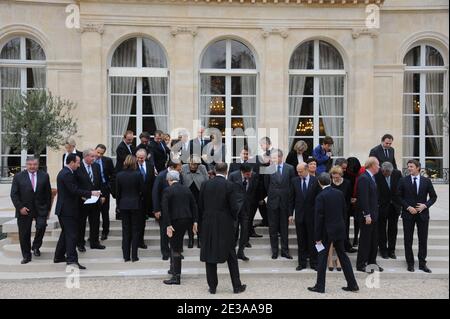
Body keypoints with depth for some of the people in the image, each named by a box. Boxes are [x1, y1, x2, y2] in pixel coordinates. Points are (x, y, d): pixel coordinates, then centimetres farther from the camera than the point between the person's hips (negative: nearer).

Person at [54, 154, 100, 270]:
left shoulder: (63, 172, 15)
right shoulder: (67, 174, -18)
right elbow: (75, 190, -24)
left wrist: (81, 196, 13)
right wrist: (90, 193, -19)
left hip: (64, 209, 11)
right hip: (68, 210, -11)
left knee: (66, 233, 19)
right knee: (72, 234, -9)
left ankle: (59, 256, 28)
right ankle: (71, 258, -10)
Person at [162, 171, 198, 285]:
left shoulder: (167, 191, -7)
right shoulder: (186, 189, 10)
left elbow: (165, 209, -15)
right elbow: (194, 206, 8)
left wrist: (168, 225, -15)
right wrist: (195, 221, 10)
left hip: (175, 221, -6)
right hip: (187, 220, 6)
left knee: (175, 248, 1)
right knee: (176, 245, 22)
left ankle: (176, 277, 4)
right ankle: (174, 269, 32)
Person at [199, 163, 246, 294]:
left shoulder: (205, 184, -1)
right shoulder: (229, 185, -10)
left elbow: (200, 205, 3)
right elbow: (234, 207, -11)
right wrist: (234, 218, 8)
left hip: (208, 225, 2)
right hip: (225, 225, -2)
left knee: (209, 256, 9)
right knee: (231, 256, 9)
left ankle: (212, 286, 14)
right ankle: (237, 286, 16)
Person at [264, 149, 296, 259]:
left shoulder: (290, 168, -3)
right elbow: (266, 184, 7)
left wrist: (290, 198, 4)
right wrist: (271, 194, 8)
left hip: (285, 201, 0)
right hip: (272, 201, 0)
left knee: (284, 228, 8)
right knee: (273, 228, 6)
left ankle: (285, 250, 18)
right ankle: (274, 251, 17)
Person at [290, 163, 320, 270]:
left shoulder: (315, 181, -4)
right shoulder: (294, 180, 3)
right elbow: (291, 198, 6)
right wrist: (290, 213, 1)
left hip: (312, 214, -2)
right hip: (299, 214, 2)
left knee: (312, 240, 6)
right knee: (301, 240, 8)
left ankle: (314, 262, 17)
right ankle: (302, 262, 18)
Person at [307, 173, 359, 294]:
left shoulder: (320, 196, -16)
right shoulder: (339, 193, 1)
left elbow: (318, 217, -15)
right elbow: (344, 211, 8)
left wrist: (317, 237, -10)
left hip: (327, 231, -5)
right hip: (340, 229, 6)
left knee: (322, 258, 5)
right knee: (342, 255, 15)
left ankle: (320, 286, 12)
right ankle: (352, 284, 19)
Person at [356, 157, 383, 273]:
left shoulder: (371, 177, 14)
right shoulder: (363, 178, -17)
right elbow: (363, 198, -22)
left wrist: (374, 213, 14)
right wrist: (367, 215, -22)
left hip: (373, 215, 9)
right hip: (367, 216, -9)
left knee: (374, 240, 15)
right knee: (365, 240, -1)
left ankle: (372, 262, 27)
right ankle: (361, 265, 9)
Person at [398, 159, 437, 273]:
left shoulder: (426, 181, 1)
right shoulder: (403, 181, 0)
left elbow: (433, 196, 6)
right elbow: (399, 197, 1)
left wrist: (425, 205, -10)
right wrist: (408, 207, -11)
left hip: (423, 214, 1)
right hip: (408, 214, 0)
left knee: (423, 240, 6)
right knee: (408, 240, 5)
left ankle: (422, 263, 18)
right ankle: (410, 263, 17)